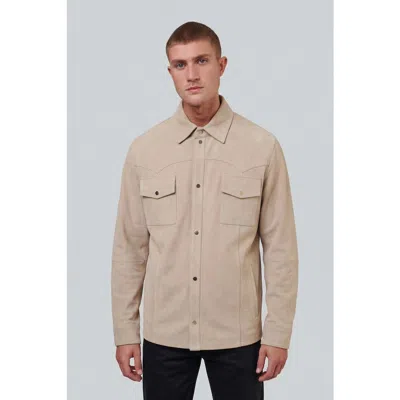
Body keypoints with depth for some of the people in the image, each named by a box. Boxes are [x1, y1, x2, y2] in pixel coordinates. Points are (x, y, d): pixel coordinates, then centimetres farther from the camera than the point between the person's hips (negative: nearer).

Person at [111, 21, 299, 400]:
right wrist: (125, 330, 3)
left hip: (237, 333, -1)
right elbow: (130, 246, 2)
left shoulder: (262, 146, -6)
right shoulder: (143, 149, -1)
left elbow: (280, 246, -3)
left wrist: (279, 331, -3)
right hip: (163, 332, 1)